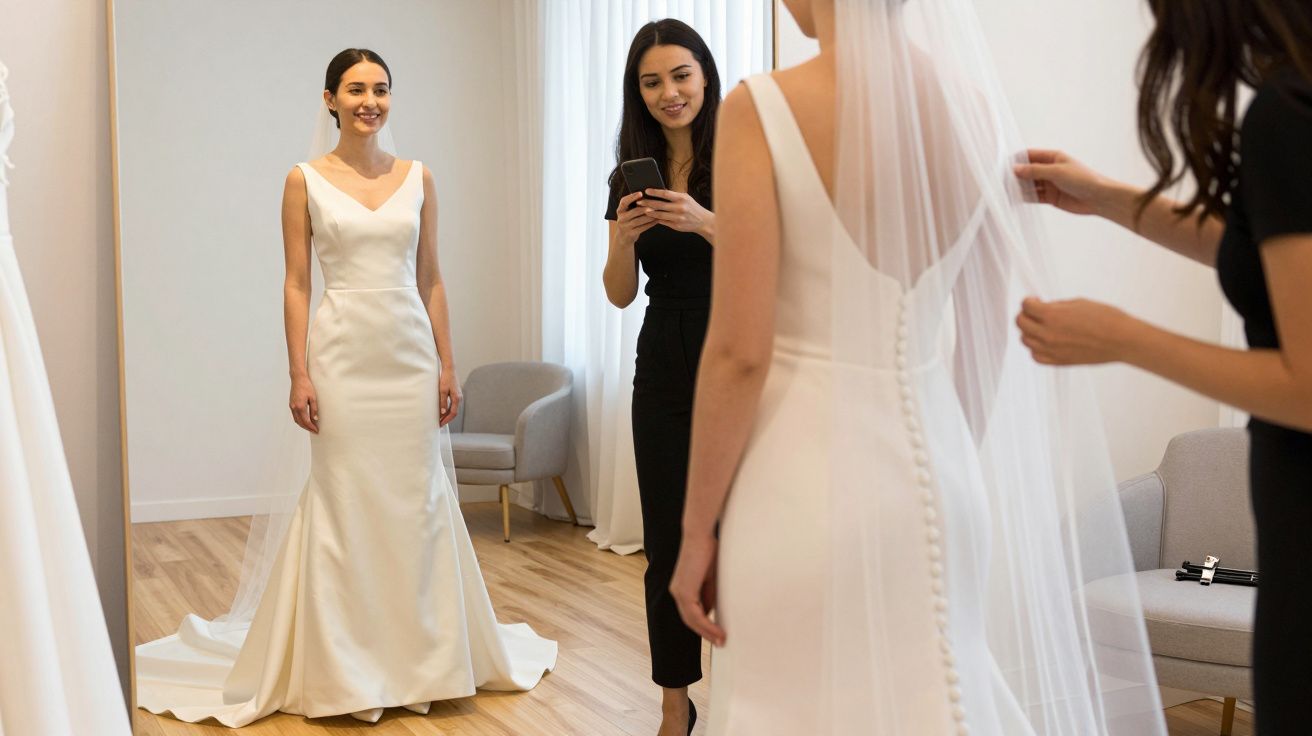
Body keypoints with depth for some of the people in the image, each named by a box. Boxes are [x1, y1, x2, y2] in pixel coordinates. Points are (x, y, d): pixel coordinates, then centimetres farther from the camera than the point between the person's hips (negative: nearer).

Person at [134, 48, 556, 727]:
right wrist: (299, 374, -7)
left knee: (417, 502, 6)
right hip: (342, 354, -2)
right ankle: (348, 667, 15)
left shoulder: (418, 178, 8)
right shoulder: (306, 181, 2)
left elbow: (430, 280, 9)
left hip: (412, 352, 3)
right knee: (345, 503, 2)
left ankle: (422, 655, 20)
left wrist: (447, 365, 4)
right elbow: (296, 284, 0)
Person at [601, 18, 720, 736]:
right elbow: (620, 294, 8)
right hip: (663, 364, 4)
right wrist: (626, 236, -11)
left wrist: (705, 222, -23)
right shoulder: (633, 176, 9)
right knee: (668, 543, 7)